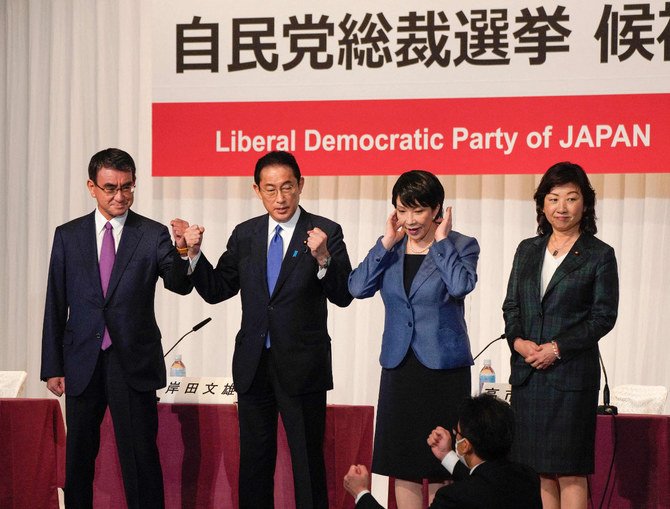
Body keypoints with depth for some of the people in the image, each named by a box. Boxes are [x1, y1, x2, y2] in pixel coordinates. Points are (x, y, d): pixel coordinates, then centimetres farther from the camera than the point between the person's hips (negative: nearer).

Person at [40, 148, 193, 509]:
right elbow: (55, 306, 6)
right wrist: (52, 367, 4)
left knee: (141, 457, 0)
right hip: (82, 363, 2)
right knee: (78, 456, 12)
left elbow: (180, 285, -16)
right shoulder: (68, 235, 5)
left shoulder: (153, 235, -1)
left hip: (133, 364, -2)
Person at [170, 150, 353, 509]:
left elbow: (343, 296, -15)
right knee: (254, 462, 13)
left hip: (302, 367, -4)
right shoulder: (244, 235, 7)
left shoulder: (326, 232, -7)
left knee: (308, 462, 3)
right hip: (253, 365, 4)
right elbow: (216, 290, 8)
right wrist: (193, 252, -6)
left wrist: (323, 258, -32)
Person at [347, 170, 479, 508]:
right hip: (399, 366, 4)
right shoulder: (390, 248, 8)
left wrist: (440, 241, -13)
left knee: (440, 470, 1)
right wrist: (387, 243, -7)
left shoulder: (461, 246, -3)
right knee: (402, 467, 7)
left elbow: (461, 285, -23)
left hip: (443, 367, -4)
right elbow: (358, 287, -5)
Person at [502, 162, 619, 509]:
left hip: (571, 374, -5)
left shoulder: (599, 255, -1)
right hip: (527, 374, 5)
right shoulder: (528, 250, 14)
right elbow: (511, 305, 14)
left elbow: (604, 316, -5)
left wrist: (558, 348, -13)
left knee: (569, 470, -4)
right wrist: (518, 340, -6)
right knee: (538, 469, 6)